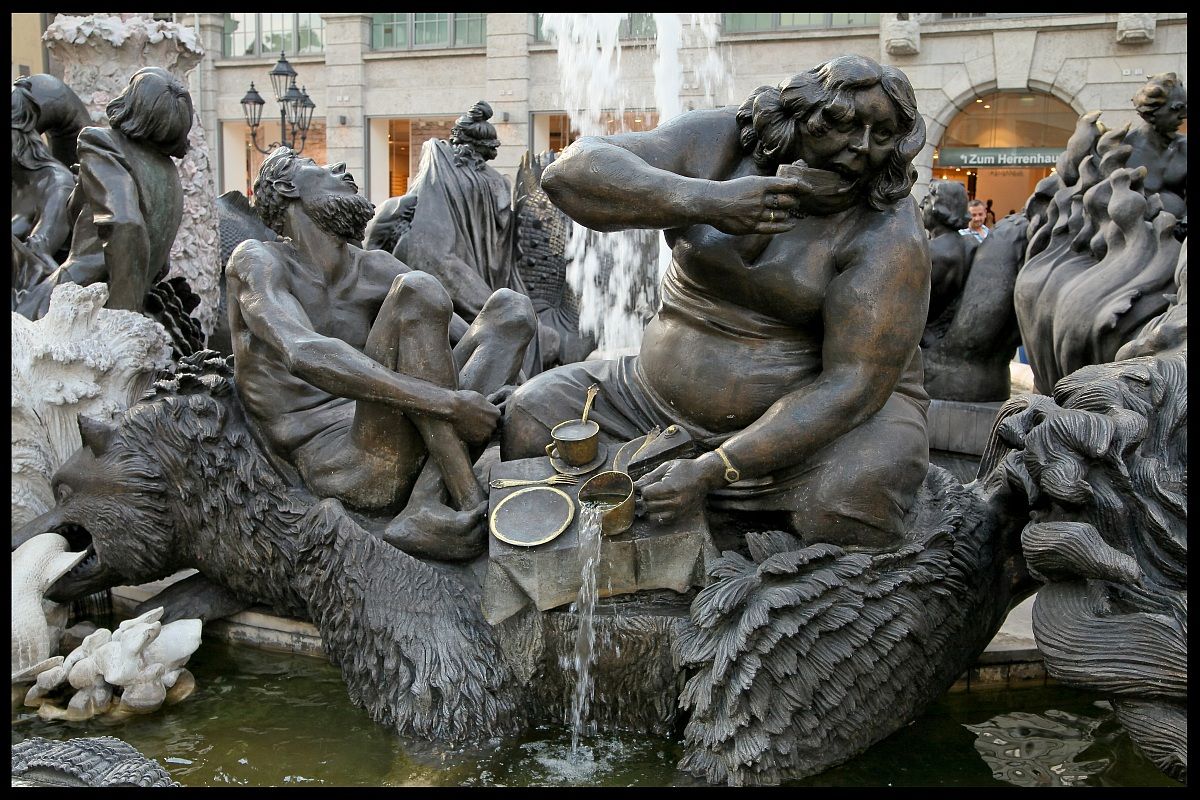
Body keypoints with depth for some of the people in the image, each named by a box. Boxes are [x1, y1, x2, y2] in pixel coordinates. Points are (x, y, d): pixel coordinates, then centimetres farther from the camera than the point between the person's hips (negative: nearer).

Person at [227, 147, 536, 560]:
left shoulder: (376, 270, 17)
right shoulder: (256, 260, 0)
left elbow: (486, 344, 12)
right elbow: (305, 356, -22)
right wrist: (449, 403, -27)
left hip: (414, 456, 7)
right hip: (337, 464, -6)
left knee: (510, 306, -2)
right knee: (419, 291, -22)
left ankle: (425, 504, -21)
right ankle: (472, 507, -23)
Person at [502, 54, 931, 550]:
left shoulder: (888, 234, -18)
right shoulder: (717, 145, -9)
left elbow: (855, 383, -23)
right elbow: (568, 174, -19)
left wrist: (713, 470, -29)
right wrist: (707, 202, -35)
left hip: (832, 415, -3)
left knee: (857, 489, -34)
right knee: (533, 411, -9)